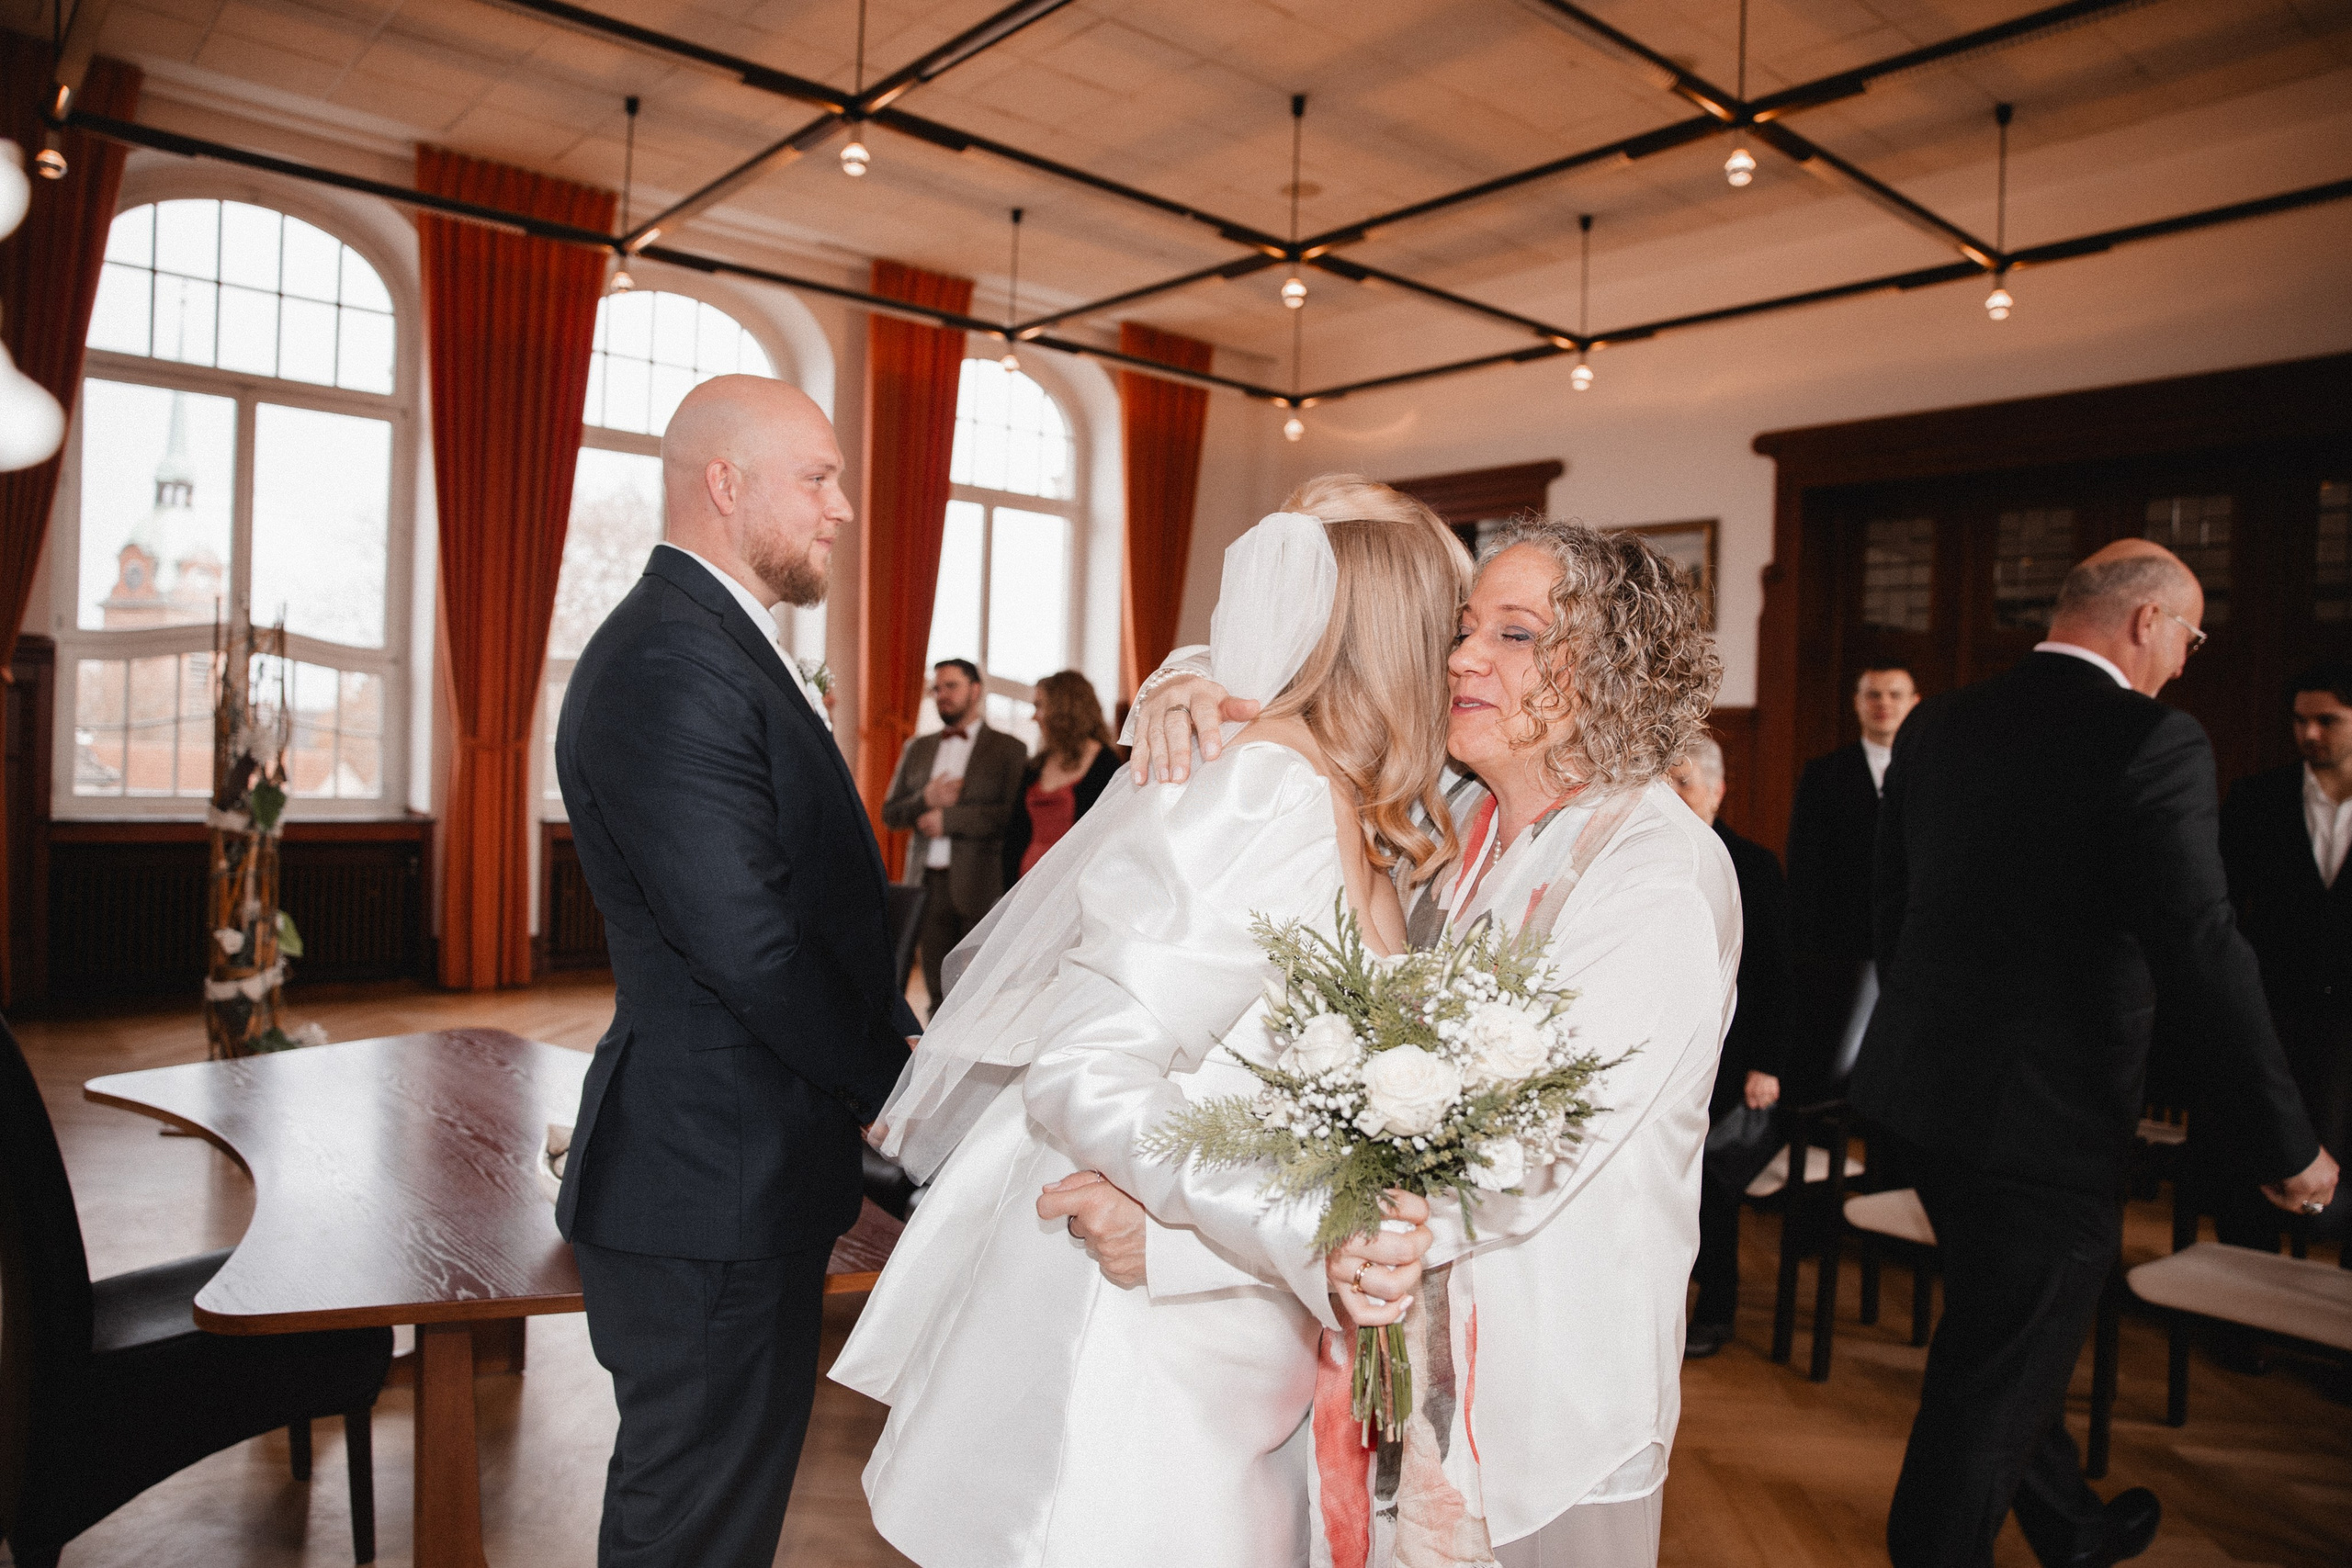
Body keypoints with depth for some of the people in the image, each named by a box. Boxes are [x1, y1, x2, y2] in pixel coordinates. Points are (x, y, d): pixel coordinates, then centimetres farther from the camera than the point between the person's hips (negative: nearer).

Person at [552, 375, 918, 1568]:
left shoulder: (714, 647, 14)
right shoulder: (673, 667, -20)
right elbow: (748, 945, -24)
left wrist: (889, 1035, 2)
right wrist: (889, 1076, -10)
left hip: (736, 1172, 10)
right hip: (717, 1191, -10)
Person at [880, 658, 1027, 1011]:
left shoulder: (1008, 750, 2)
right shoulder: (917, 749, 17)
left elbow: (1015, 815, -11)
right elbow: (889, 815, 13)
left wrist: (949, 816, -12)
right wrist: (925, 800, -7)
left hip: (979, 888, -4)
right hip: (928, 885, 4)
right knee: (939, 993, 7)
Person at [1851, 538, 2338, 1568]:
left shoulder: (1937, 724, 5)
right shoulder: (2155, 742, -15)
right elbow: (2204, 953, -19)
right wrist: (2287, 1141, -9)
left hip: (1924, 1092, 8)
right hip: (2048, 1110, -8)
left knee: (2004, 1341, 27)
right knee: (1994, 1382, 8)